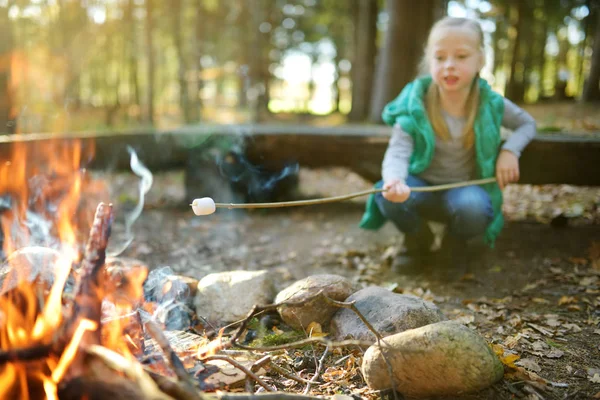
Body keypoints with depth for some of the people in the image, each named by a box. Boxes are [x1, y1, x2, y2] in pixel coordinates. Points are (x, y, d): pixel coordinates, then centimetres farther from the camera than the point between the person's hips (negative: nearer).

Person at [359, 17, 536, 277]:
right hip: (422, 188, 0)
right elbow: (398, 152, -26)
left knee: (473, 206, -36)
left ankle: (456, 240, 4)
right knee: (387, 195, -32)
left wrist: (510, 151, -13)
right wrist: (394, 180, -50)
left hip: (464, 190, 0)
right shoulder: (415, 105, -15)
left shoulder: (489, 104, -8)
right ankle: (418, 238, 4)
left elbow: (527, 124, 9)